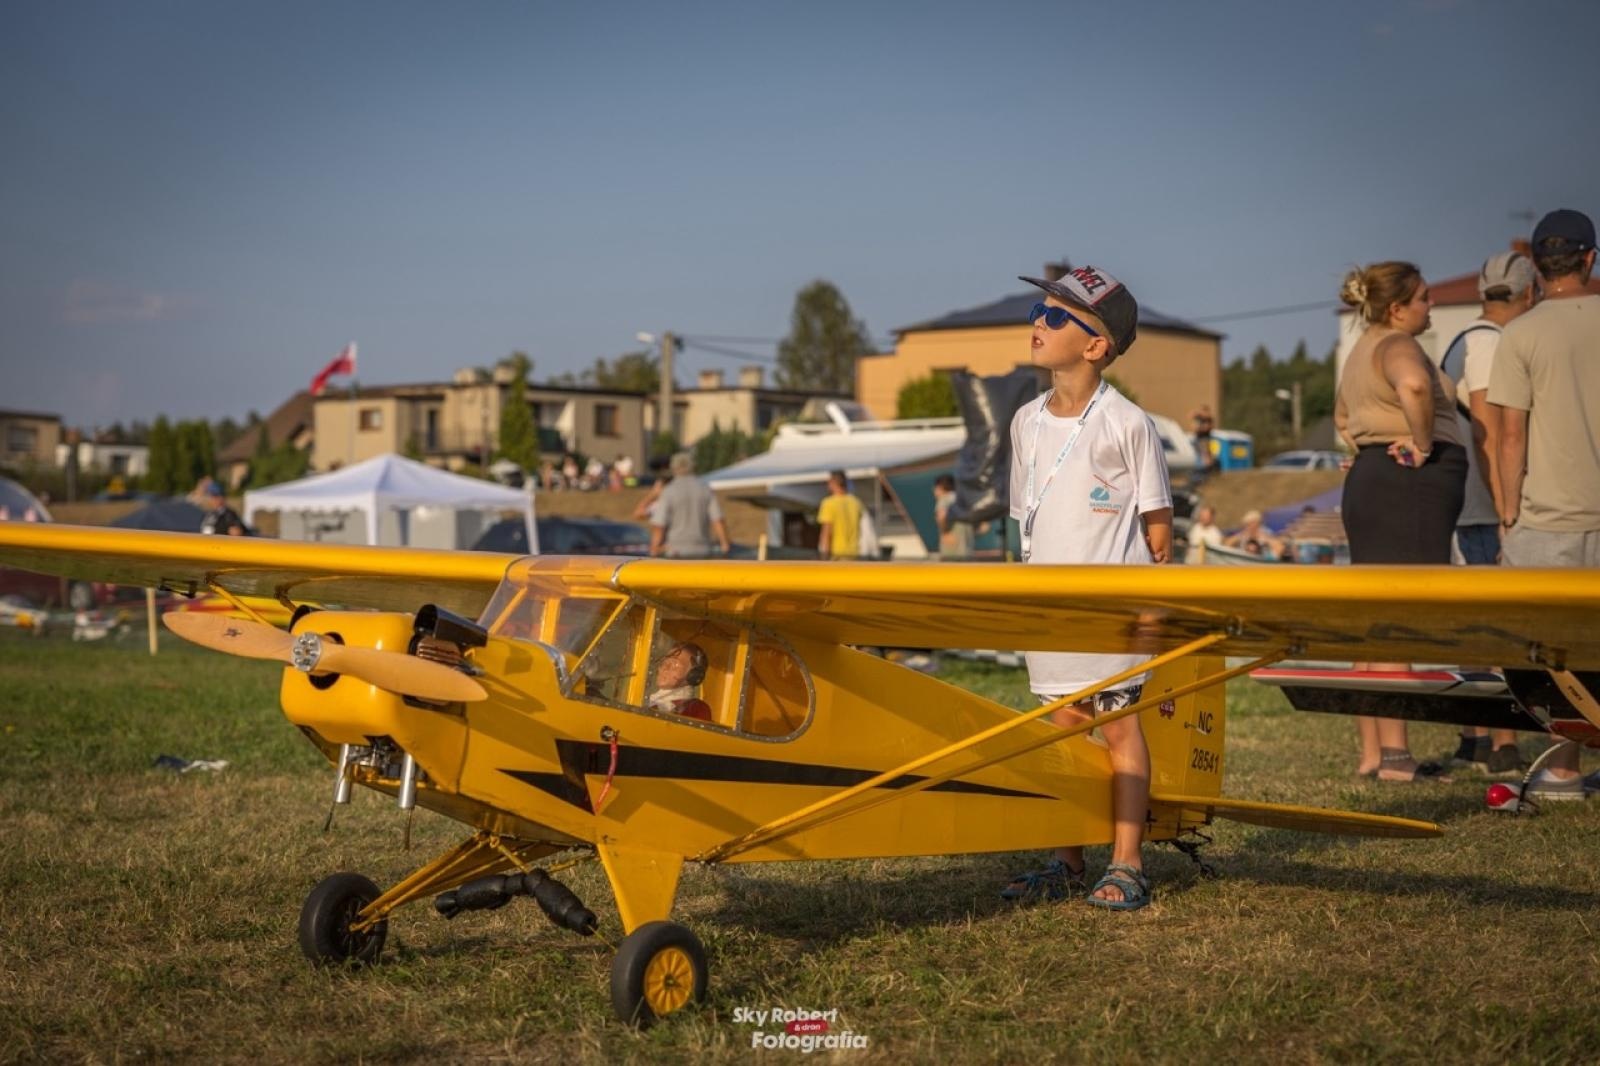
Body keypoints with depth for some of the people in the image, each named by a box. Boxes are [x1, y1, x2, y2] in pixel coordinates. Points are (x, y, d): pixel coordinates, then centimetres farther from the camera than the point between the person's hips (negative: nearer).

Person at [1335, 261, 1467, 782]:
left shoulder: (1364, 350, 21)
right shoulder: (1397, 344, -11)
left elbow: (1342, 415, 38)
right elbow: (1413, 385, -35)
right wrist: (1422, 443, -22)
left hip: (1370, 483, 11)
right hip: (1410, 486, -11)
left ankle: (1370, 753, 15)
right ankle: (1394, 756, -12)